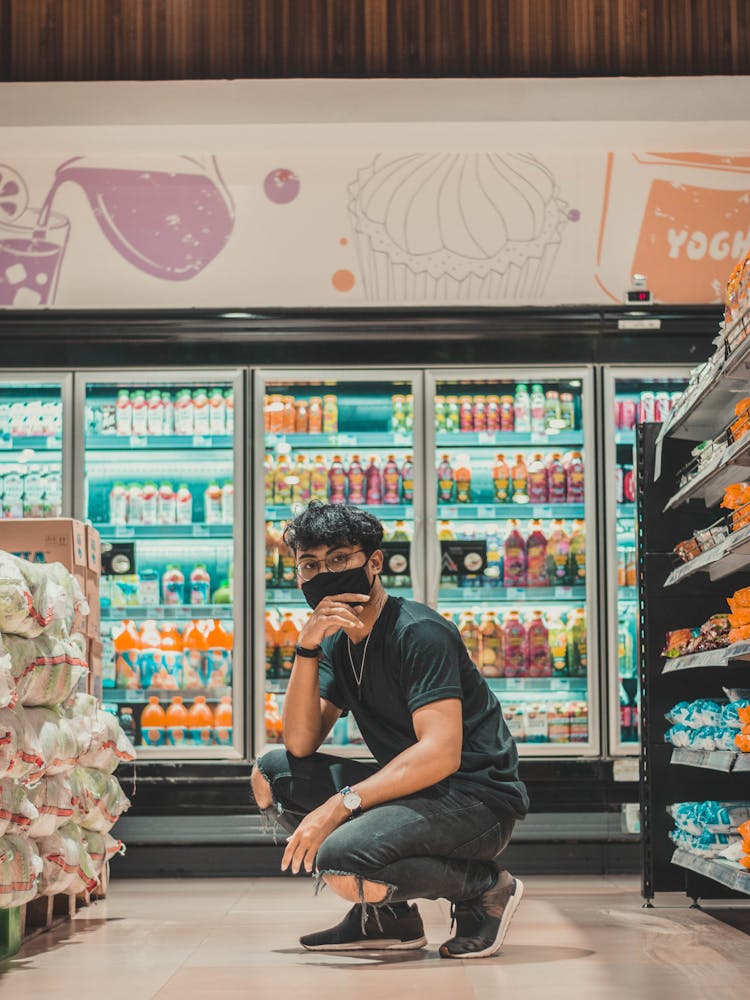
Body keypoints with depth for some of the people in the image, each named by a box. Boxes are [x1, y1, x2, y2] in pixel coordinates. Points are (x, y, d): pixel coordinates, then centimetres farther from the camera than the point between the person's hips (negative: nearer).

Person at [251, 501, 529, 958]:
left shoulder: (418, 633, -16)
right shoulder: (338, 644, 10)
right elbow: (300, 745, 0)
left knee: (339, 863, -30)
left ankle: (485, 886, -4)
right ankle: (386, 915, 4)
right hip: (412, 791, 9)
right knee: (271, 776, 3)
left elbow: (441, 754, -25)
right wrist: (307, 648, -12)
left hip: (478, 800, -9)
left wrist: (339, 804, -30)